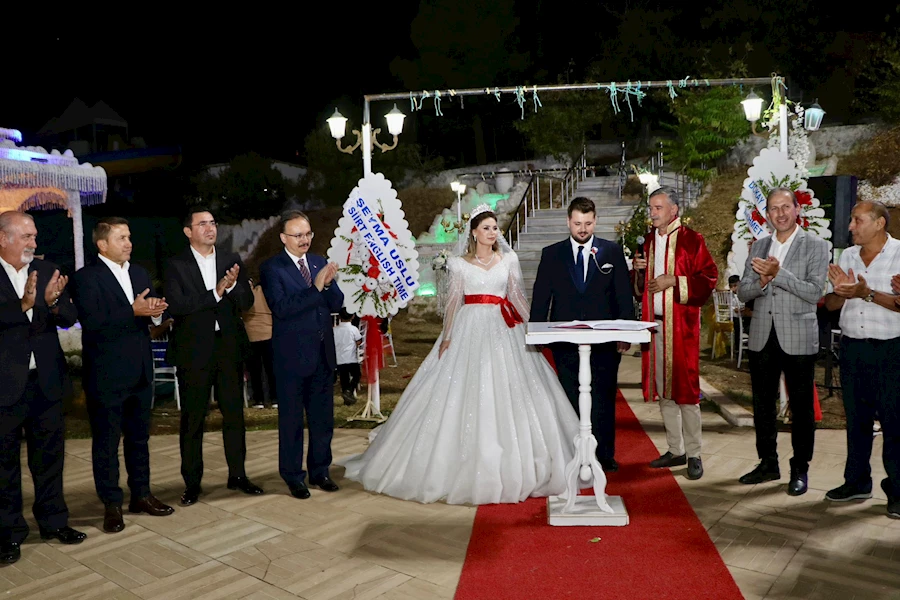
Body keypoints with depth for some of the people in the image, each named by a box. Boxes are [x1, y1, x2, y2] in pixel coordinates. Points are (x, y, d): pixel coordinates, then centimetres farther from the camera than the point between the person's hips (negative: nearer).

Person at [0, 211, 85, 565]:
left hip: (46, 381, 4)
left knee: (50, 453, 13)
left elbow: (69, 319, 1)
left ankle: (53, 521, 27)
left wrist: (53, 302, -19)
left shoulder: (47, 271, 6)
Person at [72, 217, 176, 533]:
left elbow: (154, 314, 9)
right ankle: (111, 504, 16)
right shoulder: (87, 277, -9)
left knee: (139, 437, 16)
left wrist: (156, 309, -13)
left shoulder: (139, 272, 12)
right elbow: (92, 321, -22)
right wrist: (133, 311, -26)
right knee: (106, 441, 5)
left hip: (140, 372, 6)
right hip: (106, 375, -6)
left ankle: (141, 494, 28)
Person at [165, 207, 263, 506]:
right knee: (193, 419, 7)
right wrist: (216, 293, -19)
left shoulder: (232, 260, 7)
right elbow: (176, 306, -14)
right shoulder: (177, 265, -2)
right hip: (194, 350, -3)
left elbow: (247, 301, 2)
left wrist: (233, 285, -18)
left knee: (234, 413, 10)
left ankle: (237, 474, 24)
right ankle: (192, 483, 20)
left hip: (229, 347, 3)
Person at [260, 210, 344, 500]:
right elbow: (281, 307, -20)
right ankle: (293, 476, 22)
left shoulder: (320, 263, 9)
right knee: (291, 420, 8)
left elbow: (337, 304, 4)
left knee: (323, 418, 14)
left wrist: (329, 283, -15)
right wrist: (315, 287, -25)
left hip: (323, 354, 5)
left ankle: (320, 471, 30)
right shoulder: (271, 268, -7)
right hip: (292, 357, -5)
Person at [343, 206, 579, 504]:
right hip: (470, 330, -2)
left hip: (503, 332, 2)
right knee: (465, 395, -3)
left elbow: (518, 296, 10)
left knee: (507, 395, 1)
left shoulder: (508, 260, 10)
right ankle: (467, 466, 7)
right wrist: (446, 336, -6)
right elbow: (453, 302, 2)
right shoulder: (460, 264, 5)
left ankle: (513, 467, 13)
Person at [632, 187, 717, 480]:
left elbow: (709, 278, -9)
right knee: (662, 389, 10)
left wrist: (674, 281, -17)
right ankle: (676, 450, 21)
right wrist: (640, 271, -1)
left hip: (681, 324, -6)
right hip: (654, 323, 6)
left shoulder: (692, 240, -4)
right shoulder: (649, 242, 14)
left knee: (684, 389, -3)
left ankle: (694, 454, 8)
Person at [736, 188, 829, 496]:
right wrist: (762, 281, -16)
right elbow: (743, 292, 4)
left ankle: (800, 469, 19)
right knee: (763, 404, 12)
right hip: (762, 336, 4)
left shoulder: (816, 246, -3)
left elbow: (815, 292, -14)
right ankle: (768, 463, 27)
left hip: (798, 338, -4)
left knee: (801, 406, 6)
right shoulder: (758, 247, 9)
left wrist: (778, 274, -23)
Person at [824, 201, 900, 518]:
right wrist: (841, 291, -10)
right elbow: (830, 304, 10)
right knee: (856, 418, 12)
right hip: (852, 347, 5)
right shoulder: (847, 256, 10)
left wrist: (867, 293, -25)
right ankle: (857, 482, 24)